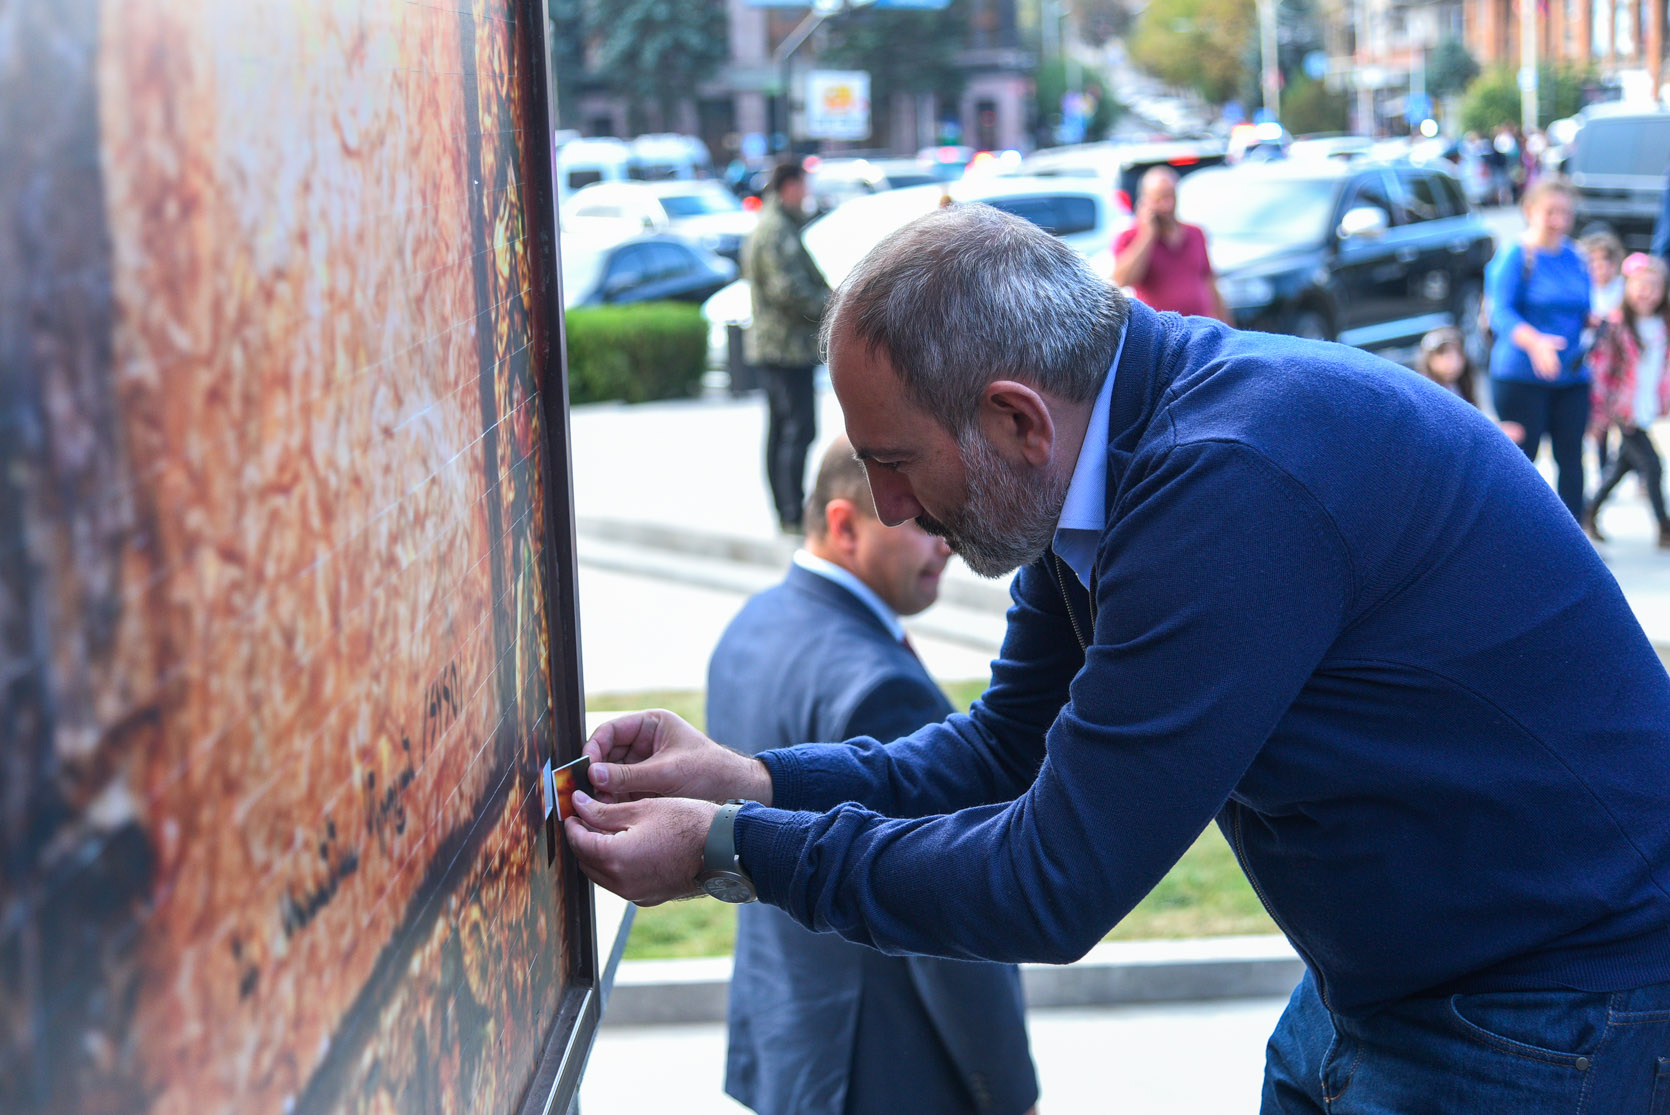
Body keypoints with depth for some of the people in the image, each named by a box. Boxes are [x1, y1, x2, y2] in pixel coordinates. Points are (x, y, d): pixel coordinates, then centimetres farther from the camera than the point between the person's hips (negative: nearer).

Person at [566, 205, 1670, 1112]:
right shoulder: (1098, 459, 0)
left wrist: (733, 852, -18)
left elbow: (1053, 888, -27)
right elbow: (1009, 751, 9)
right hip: (1375, 987, 8)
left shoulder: (1235, 485, -31)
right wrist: (754, 781, -4)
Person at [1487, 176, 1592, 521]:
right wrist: (1534, 341, -33)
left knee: (1571, 458, 4)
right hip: (1521, 374, -5)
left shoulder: (1576, 260, 12)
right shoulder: (1516, 257, -5)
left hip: (1571, 376, 5)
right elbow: (1501, 314, -16)